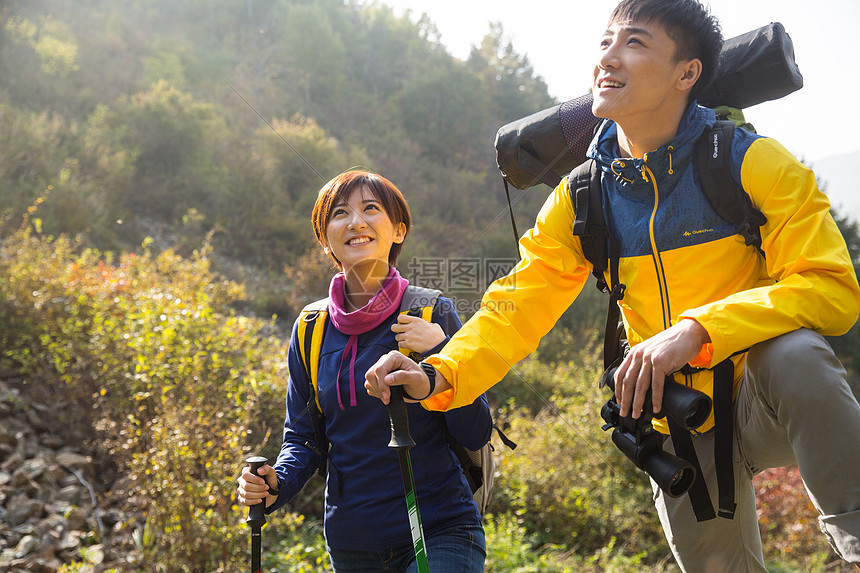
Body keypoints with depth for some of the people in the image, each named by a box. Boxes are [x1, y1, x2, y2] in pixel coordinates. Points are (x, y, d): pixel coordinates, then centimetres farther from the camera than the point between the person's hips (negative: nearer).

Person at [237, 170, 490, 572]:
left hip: (440, 534, -2)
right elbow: (301, 436, 10)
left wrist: (442, 356, -20)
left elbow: (475, 435, -6)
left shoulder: (433, 314, -6)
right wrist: (275, 485, -10)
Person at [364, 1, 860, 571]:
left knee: (793, 353, -35)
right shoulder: (580, 199, -3)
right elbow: (518, 304, -7)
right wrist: (439, 376, -26)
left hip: (772, 410, -3)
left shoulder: (753, 161, -14)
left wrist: (697, 329, -35)